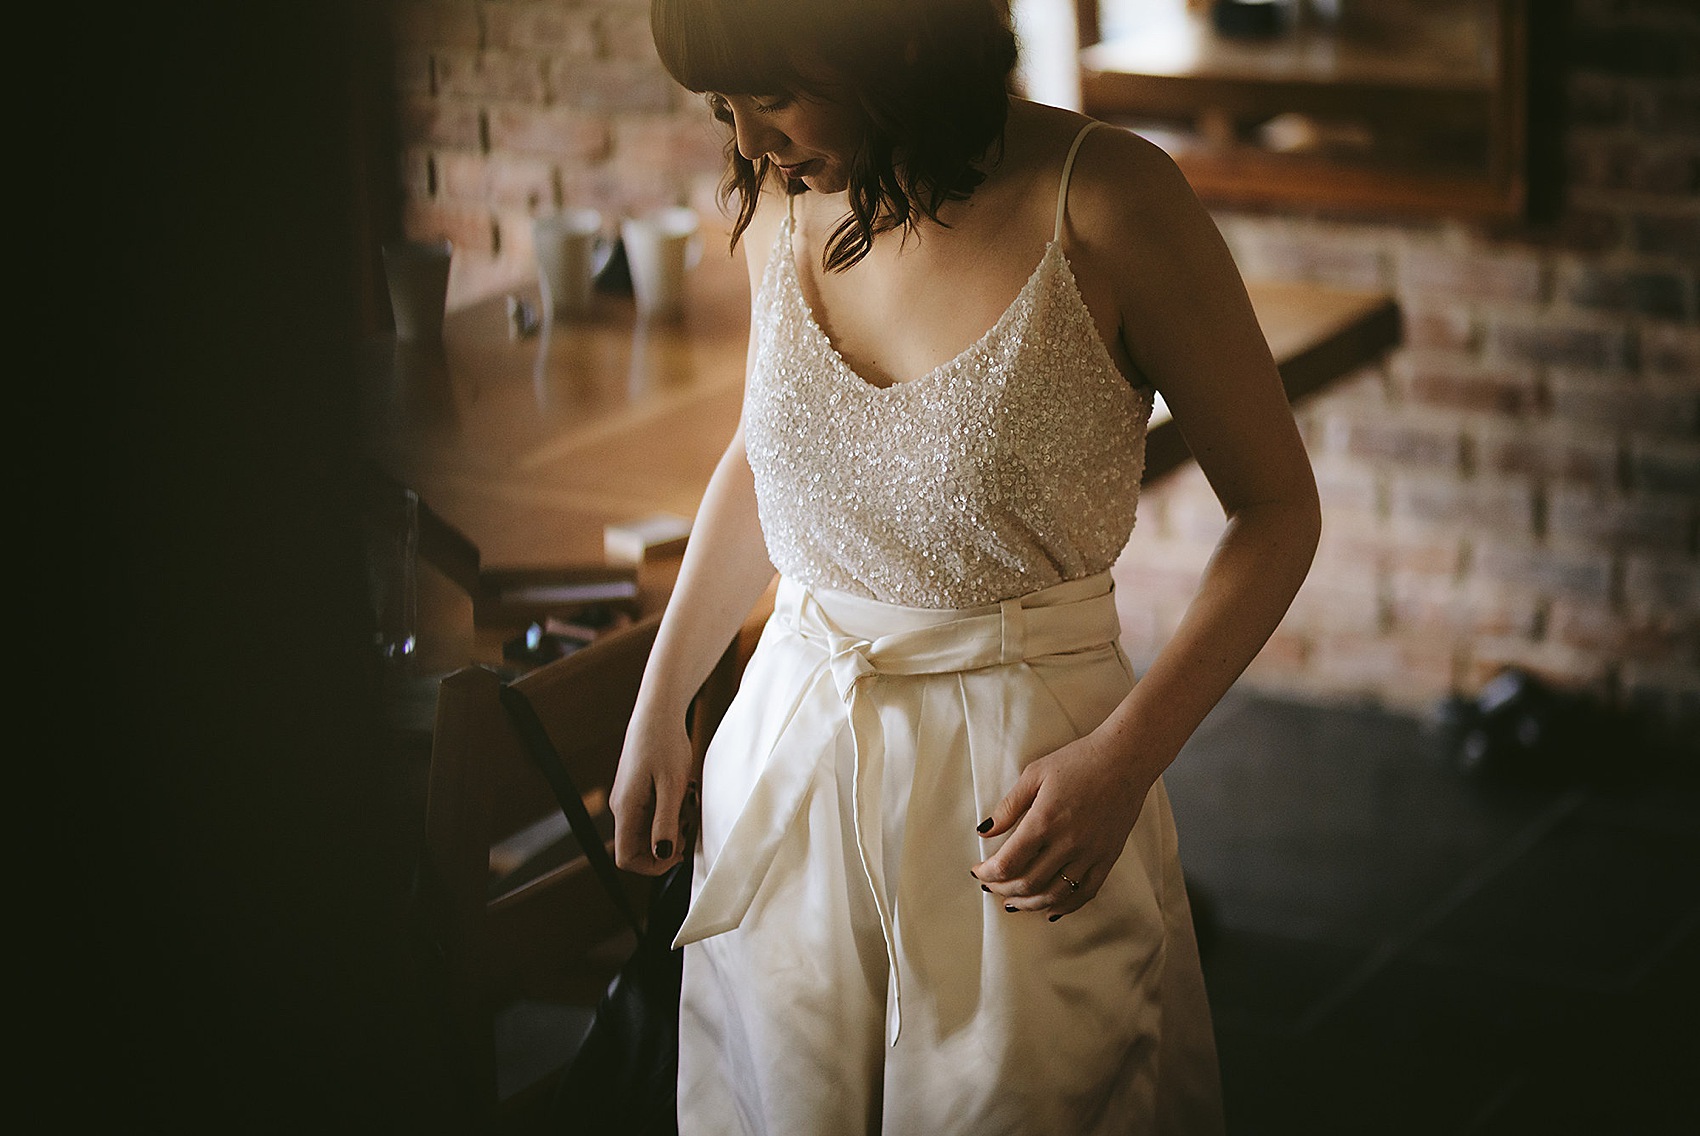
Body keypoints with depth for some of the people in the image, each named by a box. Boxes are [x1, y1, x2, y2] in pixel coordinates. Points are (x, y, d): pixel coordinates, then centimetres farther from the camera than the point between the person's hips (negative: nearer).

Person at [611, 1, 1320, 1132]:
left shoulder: (1104, 200, -16)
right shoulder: (784, 200, 0)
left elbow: (1277, 506, -9)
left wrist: (1122, 763, -18)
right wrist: (657, 710, 16)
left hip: (1022, 796, -4)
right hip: (788, 755, 5)